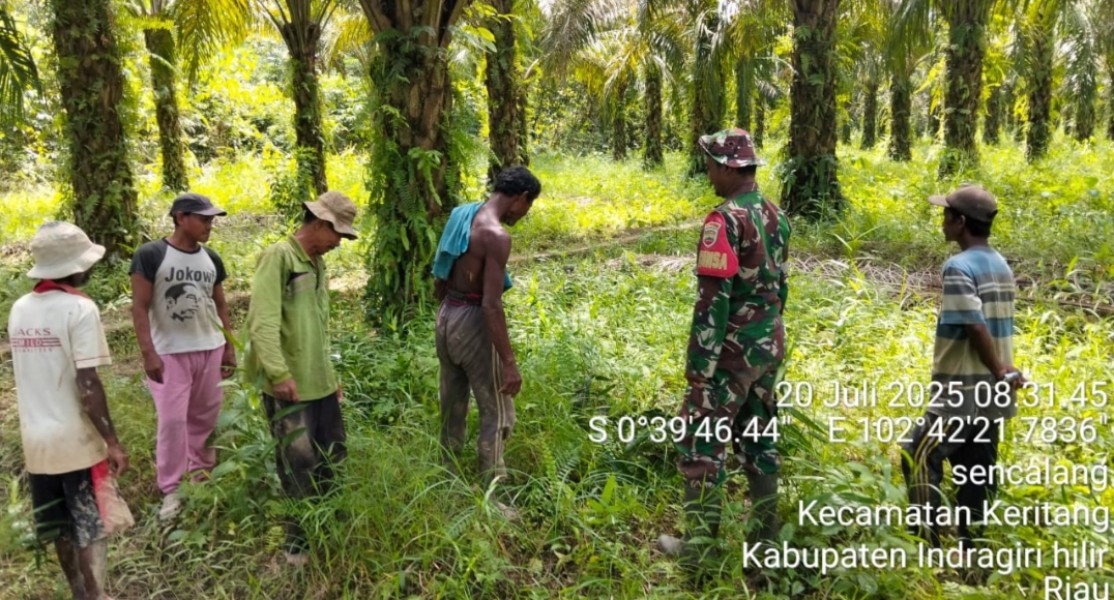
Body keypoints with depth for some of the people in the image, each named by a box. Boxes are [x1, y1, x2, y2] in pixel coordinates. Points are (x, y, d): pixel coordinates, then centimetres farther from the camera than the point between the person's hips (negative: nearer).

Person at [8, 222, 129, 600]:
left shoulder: (19, 309, 5)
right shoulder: (79, 309, -17)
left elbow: (29, 373, 12)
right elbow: (87, 384, -20)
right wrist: (112, 441, -15)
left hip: (35, 439, 7)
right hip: (76, 440, -7)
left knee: (62, 529, 19)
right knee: (90, 530, 5)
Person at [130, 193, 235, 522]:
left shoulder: (211, 259, 7)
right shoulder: (150, 256, -9)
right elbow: (139, 307, -10)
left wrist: (230, 348, 10)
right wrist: (148, 353, -17)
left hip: (210, 349, 5)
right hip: (169, 352, -5)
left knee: (206, 415, 11)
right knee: (172, 419, -5)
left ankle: (201, 470, 29)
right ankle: (170, 490, 6)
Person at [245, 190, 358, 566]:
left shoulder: (317, 264, 15)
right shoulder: (278, 257, -12)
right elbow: (261, 321, -22)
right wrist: (279, 372, -28)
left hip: (320, 382, 9)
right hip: (289, 386, -9)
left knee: (333, 457, 16)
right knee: (300, 464, 1)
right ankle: (299, 542, 18)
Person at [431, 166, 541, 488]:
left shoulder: (460, 216, 6)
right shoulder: (497, 236, -21)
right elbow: (491, 305, -25)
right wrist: (509, 362, -22)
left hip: (446, 317, 9)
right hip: (473, 322, -9)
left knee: (452, 406, 21)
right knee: (497, 413, 4)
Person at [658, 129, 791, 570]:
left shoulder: (725, 220, -20)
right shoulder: (775, 216, 7)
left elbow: (713, 298, -22)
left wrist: (699, 361, -17)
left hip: (733, 349, -9)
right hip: (769, 343, 9)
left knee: (702, 441, 1)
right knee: (758, 436, 17)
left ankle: (699, 544, 7)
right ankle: (764, 530, 27)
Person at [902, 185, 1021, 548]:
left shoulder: (959, 266, -16)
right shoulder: (1000, 265, 11)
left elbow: (977, 328, -21)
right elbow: (999, 327, 13)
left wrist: (999, 372, -10)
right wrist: (1001, 373, 12)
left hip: (963, 391, -9)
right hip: (992, 392, 9)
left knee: (919, 459, -3)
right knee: (976, 470, 13)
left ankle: (928, 543, -2)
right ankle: (971, 548, 20)